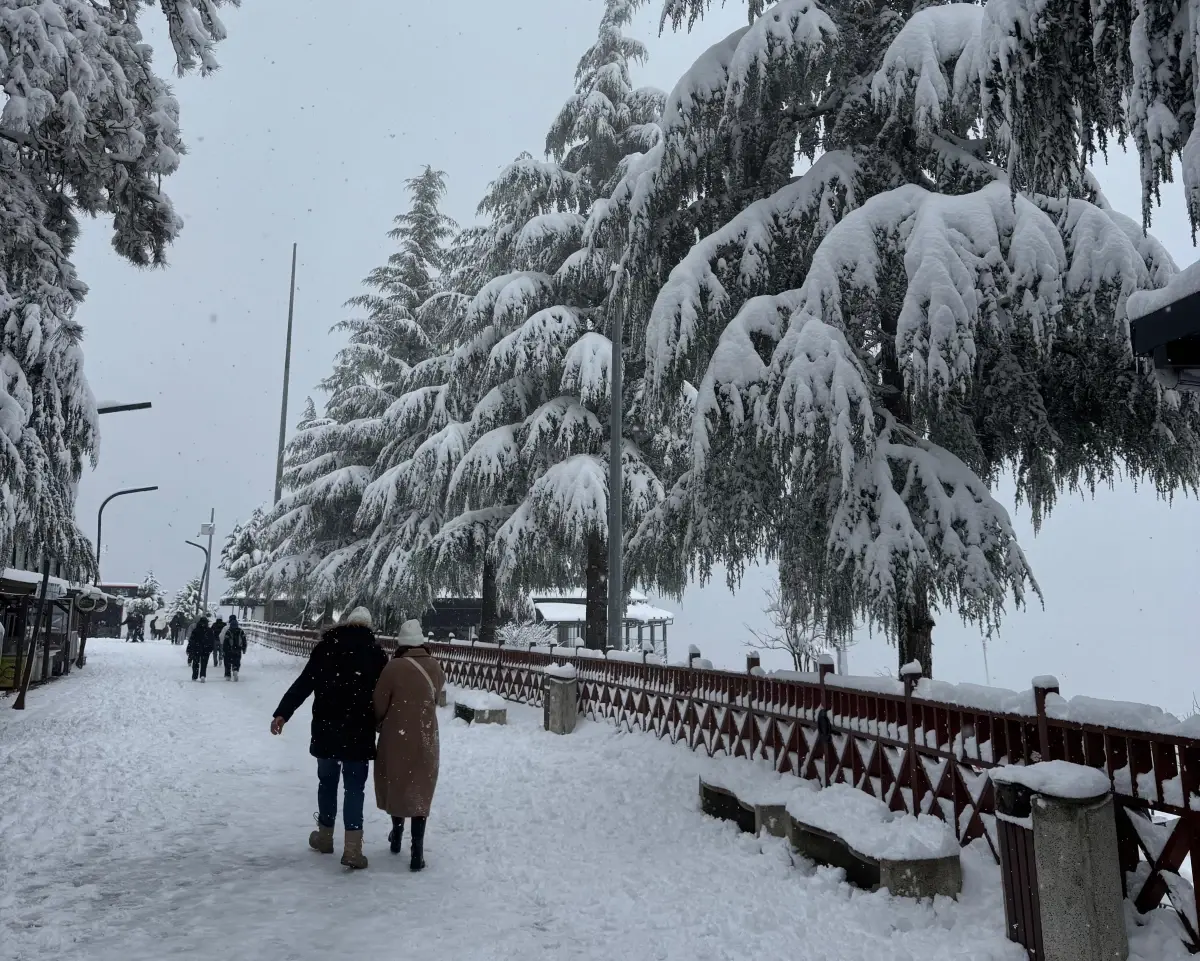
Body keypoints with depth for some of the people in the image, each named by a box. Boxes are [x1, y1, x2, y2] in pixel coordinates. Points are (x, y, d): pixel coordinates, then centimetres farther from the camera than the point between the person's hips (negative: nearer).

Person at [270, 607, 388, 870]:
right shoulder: (376, 652, 0)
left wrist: (282, 712, -5)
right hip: (359, 732, -1)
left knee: (327, 781, 18)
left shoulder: (326, 646, 0)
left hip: (326, 729, 1)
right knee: (354, 787, 3)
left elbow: (304, 683, -6)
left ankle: (325, 836, 31)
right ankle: (352, 847, -4)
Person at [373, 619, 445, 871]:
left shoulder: (395, 667, -17)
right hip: (425, 741, 2)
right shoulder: (435, 668, -4)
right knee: (420, 792, 11)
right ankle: (417, 851, 7)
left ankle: (397, 836, 38)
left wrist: (377, 724, 9)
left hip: (396, 739, -2)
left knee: (396, 786, 20)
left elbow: (379, 705, -11)